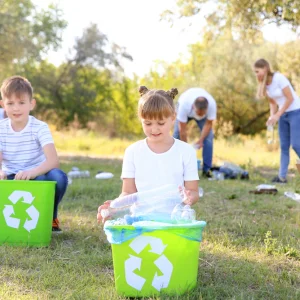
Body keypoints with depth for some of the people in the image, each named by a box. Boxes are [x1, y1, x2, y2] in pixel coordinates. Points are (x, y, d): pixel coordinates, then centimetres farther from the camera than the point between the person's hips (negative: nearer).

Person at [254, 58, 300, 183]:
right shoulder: (264, 84, 3)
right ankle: (282, 176, 2)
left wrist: (277, 115, -18)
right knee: (284, 146, 3)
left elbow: (290, 98, -19)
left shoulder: (279, 78, -20)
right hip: (283, 114, 7)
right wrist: (272, 116, -6)